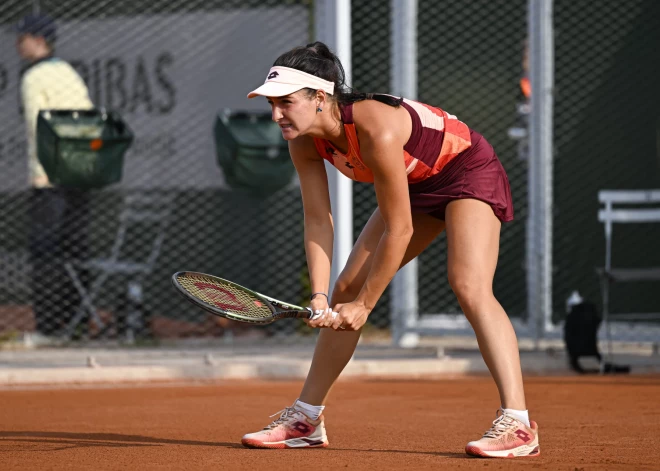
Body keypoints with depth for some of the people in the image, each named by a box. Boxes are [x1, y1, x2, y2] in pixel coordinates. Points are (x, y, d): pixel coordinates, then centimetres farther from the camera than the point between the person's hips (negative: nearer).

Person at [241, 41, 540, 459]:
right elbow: (318, 222, -10)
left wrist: (365, 304, -23)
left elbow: (399, 230, -31)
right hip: (415, 185, 9)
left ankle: (517, 424, -32)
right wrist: (320, 296, -22)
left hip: (468, 170, -9)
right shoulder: (304, 143, -15)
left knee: (469, 286, -28)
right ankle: (306, 418, 17)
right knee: (346, 289, 6)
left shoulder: (377, 130, -38)